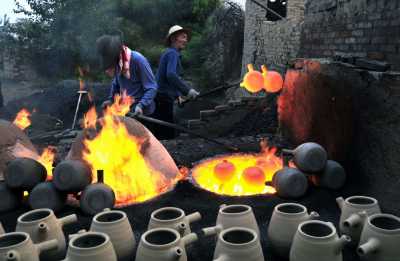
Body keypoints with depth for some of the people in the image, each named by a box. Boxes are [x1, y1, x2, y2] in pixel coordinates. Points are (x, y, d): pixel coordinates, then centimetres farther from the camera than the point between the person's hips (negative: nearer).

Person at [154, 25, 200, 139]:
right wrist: (187, 90, -25)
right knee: (167, 134, -7)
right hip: (164, 98, -10)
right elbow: (171, 75, -27)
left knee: (161, 133, 14)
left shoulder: (168, 52, 18)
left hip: (161, 97, 10)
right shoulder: (172, 53, -11)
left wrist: (179, 93, 25)